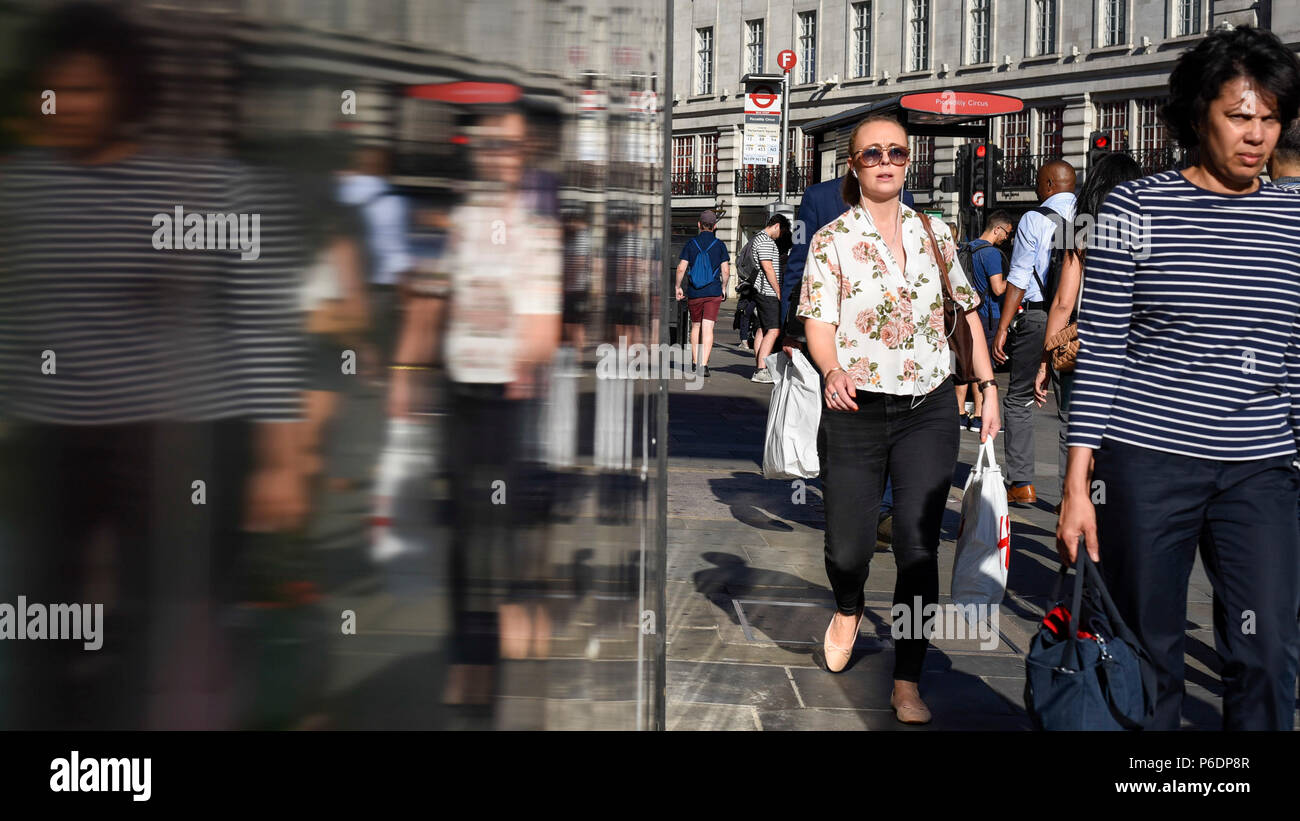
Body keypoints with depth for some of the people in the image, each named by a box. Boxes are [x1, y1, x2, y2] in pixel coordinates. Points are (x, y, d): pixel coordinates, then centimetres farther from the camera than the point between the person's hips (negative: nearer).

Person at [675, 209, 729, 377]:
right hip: (713, 292, -1)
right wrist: (723, 287, 13)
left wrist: (678, 287, 7)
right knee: (707, 328, -5)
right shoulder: (720, 245, 0)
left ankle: (695, 362, 20)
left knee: (695, 326, 17)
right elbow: (726, 270, -3)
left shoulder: (690, 244, 1)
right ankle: (703, 364, -17)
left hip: (694, 293, 1)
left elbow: (681, 268, -5)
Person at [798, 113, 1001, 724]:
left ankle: (908, 684, 6)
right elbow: (818, 324, -8)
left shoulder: (933, 233, 7)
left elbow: (967, 312, 14)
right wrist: (833, 371, -28)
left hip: (929, 412, 2)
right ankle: (848, 610, 41)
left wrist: (988, 385, 8)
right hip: (857, 412, -1)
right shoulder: (832, 240, -1)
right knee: (848, 545, 3)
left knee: (919, 548, -4)